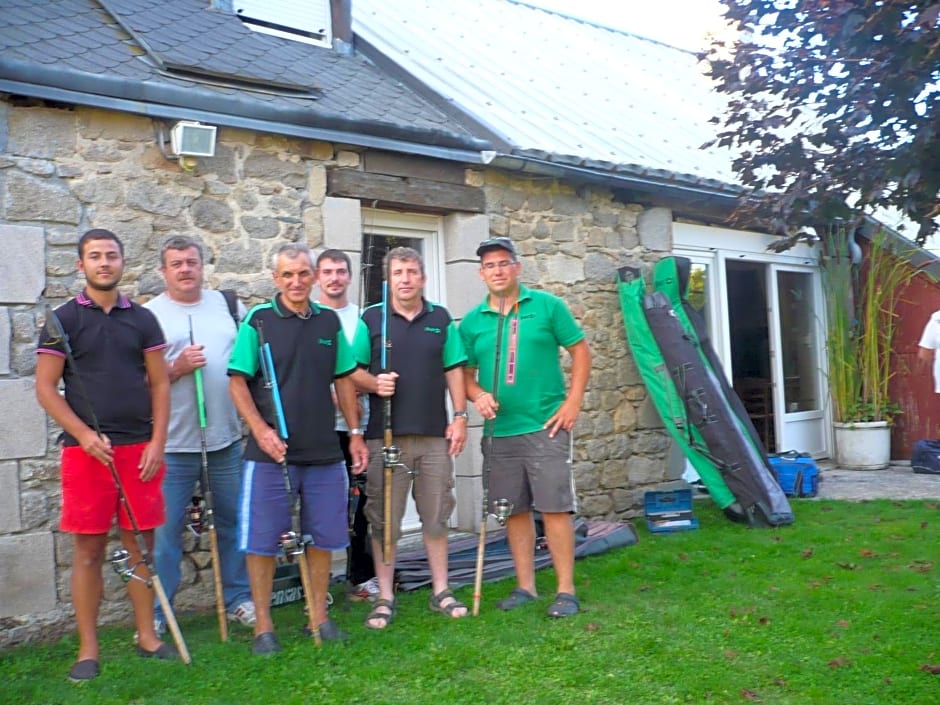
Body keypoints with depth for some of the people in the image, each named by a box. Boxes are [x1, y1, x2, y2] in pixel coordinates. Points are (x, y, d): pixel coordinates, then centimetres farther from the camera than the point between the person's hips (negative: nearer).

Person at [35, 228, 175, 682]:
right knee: (88, 549, 3)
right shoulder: (63, 320, 2)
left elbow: (159, 384, 8)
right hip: (86, 449, -2)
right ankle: (87, 650, 13)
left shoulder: (142, 319, 9)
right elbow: (45, 388, -1)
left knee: (141, 545, 8)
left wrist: (157, 442, -2)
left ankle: (147, 637, 20)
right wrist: (84, 435, -12)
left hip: (140, 448, 2)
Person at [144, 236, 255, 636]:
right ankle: (156, 614, 16)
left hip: (227, 439, 3)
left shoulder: (228, 304, 8)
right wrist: (178, 368, -18)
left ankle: (239, 599, 28)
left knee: (234, 523, 13)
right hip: (173, 444, -3)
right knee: (165, 531, 2)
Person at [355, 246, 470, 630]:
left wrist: (460, 417, 2)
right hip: (385, 435, -2)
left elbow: (454, 371, 10)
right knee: (384, 519, 3)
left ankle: (441, 591, 22)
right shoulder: (371, 319, 4)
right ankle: (385, 597, 15)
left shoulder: (440, 319, 10)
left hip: (434, 434, 2)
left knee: (436, 515, 9)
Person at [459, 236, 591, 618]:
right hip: (499, 431, 4)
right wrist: (478, 395, -11)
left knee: (555, 508, -3)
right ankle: (525, 586, 23)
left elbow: (580, 350, 2)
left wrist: (572, 402, -6)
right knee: (514, 511, 11)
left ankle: (566, 590, 9)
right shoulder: (472, 322, 7)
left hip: (546, 426, -3)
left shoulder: (546, 305, -1)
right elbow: (465, 373, 11)